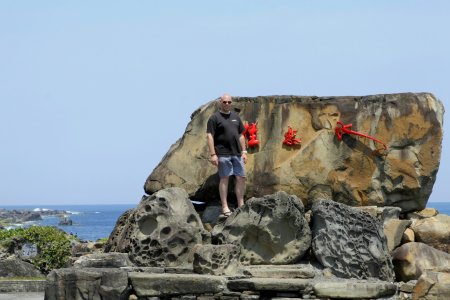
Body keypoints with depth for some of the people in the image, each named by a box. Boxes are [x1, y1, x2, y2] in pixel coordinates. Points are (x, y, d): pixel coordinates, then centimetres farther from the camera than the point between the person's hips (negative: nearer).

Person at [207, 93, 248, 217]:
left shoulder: (236, 116, 16)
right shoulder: (215, 118, -2)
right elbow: (210, 136, -7)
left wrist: (243, 151, 13)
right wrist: (213, 154, -14)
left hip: (237, 153, 6)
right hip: (223, 154, -6)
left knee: (241, 178, 5)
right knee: (224, 179, -3)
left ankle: (241, 205, 13)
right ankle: (225, 207, 0)